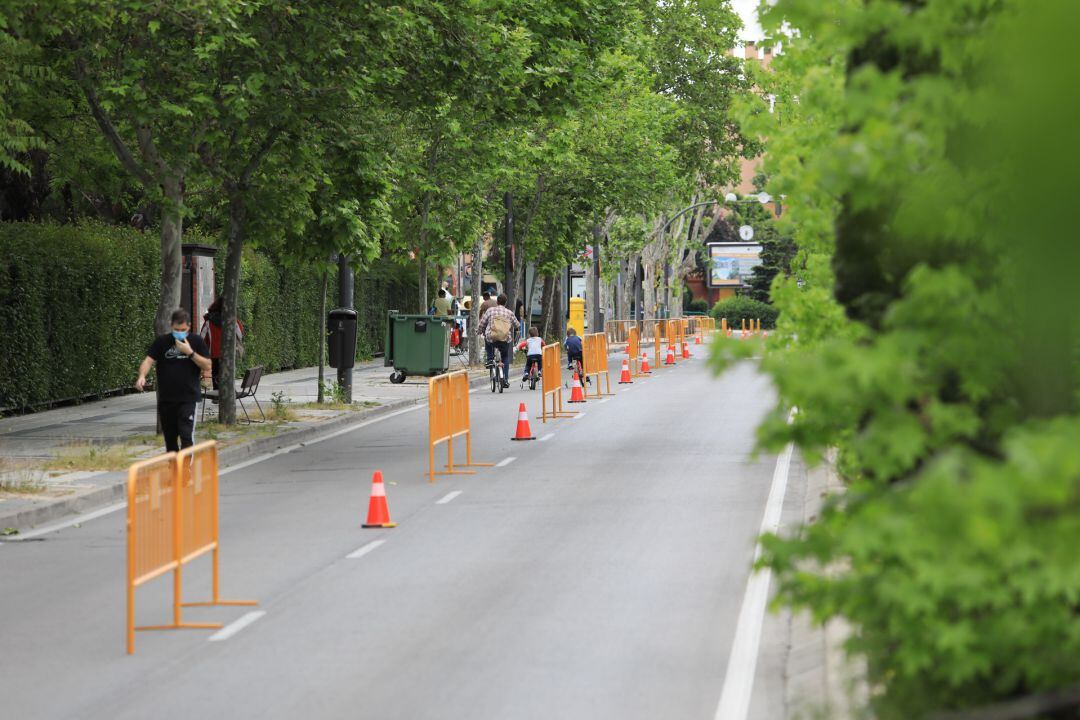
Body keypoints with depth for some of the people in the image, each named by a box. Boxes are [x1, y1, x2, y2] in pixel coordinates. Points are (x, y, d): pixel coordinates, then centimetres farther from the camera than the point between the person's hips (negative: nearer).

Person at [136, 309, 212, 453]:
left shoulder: (196, 342, 2)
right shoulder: (161, 342, 3)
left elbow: (207, 366, -1)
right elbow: (148, 360, -6)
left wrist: (190, 352, -14)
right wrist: (142, 376, -27)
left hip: (188, 399, -2)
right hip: (165, 399, 2)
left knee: (186, 435, -14)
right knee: (169, 437, 10)